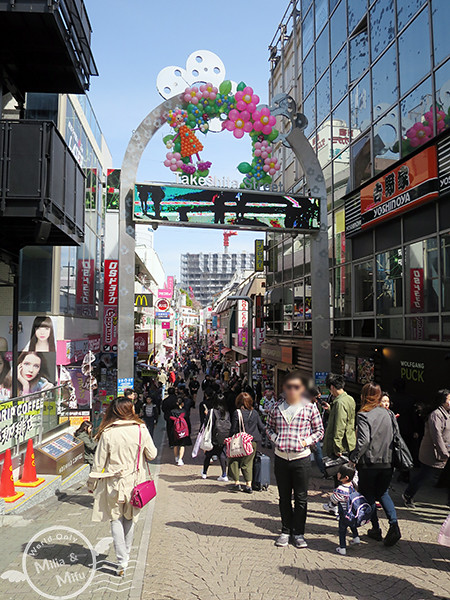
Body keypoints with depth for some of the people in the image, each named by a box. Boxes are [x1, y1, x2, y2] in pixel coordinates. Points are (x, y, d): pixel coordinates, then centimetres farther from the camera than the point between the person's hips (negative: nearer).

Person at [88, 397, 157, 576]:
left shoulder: (107, 433, -14)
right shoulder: (141, 430, -12)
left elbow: (99, 462, -7)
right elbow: (152, 455, -2)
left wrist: (92, 484, 8)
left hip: (114, 483, -1)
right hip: (134, 481, 2)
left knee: (116, 519, 11)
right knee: (129, 518, 19)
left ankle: (122, 560, 4)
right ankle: (126, 555, 33)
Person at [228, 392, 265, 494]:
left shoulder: (237, 413, -12)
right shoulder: (255, 413, -1)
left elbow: (234, 429, -9)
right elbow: (261, 427, 5)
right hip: (253, 442, 4)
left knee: (234, 461, 13)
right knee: (248, 463, 14)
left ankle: (236, 483, 11)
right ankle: (249, 485, 12)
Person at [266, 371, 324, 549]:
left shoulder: (310, 407, -4)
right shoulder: (277, 408, 2)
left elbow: (319, 430, 5)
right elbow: (269, 426, 15)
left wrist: (307, 441, -8)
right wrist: (275, 438, -2)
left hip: (301, 458, -2)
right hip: (281, 458, 2)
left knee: (301, 497, 7)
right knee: (284, 497, 13)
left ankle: (298, 533, 22)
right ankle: (286, 531, 28)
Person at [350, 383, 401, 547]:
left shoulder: (363, 415, -15)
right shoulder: (388, 414, 2)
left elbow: (363, 441, -24)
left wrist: (353, 459, -15)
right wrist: (390, 455, 17)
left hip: (369, 463, -5)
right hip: (387, 462, 5)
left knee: (368, 495, 13)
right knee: (383, 493, 21)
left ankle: (376, 530, 19)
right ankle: (394, 524, 3)